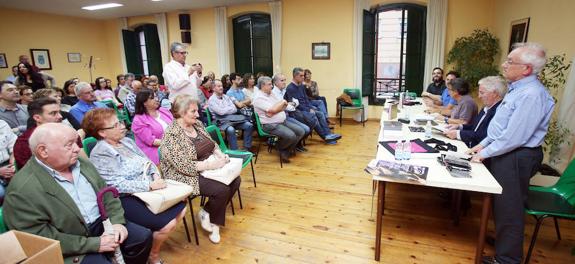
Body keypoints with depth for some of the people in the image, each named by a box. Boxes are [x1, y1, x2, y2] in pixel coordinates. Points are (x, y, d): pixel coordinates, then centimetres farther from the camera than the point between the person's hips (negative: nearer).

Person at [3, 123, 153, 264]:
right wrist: (94, 244, -21)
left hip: (102, 224, 6)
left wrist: (117, 221, -8)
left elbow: (107, 194, 8)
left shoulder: (81, 163, 3)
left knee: (144, 237, -3)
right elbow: (41, 238, -20)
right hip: (72, 248, -5)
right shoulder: (22, 189, -17)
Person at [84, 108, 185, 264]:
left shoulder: (126, 141, 8)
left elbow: (147, 161, 11)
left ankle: (156, 241, 20)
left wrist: (156, 175, -9)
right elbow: (118, 185, -21)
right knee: (168, 223, -19)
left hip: (148, 189, 8)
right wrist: (150, 185, -23)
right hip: (127, 198, -8)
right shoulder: (100, 154, -15)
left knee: (181, 209, -2)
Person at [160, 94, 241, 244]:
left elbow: (212, 144, 13)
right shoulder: (172, 135, -20)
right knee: (222, 189, -25)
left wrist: (220, 155, -8)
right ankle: (207, 213, 8)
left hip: (207, 168, 8)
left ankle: (208, 214, 9)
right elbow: (184, 166, -24)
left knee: (235, 180, -8)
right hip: (187, 176, -8)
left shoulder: (197, 124, 5)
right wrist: (211, 165, -25)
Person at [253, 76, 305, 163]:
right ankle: (280, 148, 4)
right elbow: (273, 109, -25)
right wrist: (283, 102, -5)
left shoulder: (272, 94, 15)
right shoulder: (259, 98, -12)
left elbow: (284, 106, 7)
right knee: (291, 136, -28)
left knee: (301, 132, -1)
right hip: (271, 125, -9)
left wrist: (273, 112, -14)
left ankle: (286, 151, 7)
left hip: (283, 121, 9)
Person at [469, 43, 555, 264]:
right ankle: (502, 240, 43)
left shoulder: (531, 95, -23)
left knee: (509, 210, 3)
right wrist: (483, 144, 13)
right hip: (505, 154, 10)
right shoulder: (517, 88, 9)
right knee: (501, 204, 23)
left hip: (517, 158, -10)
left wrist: (485, 153, -14)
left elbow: (514, 137, -24)